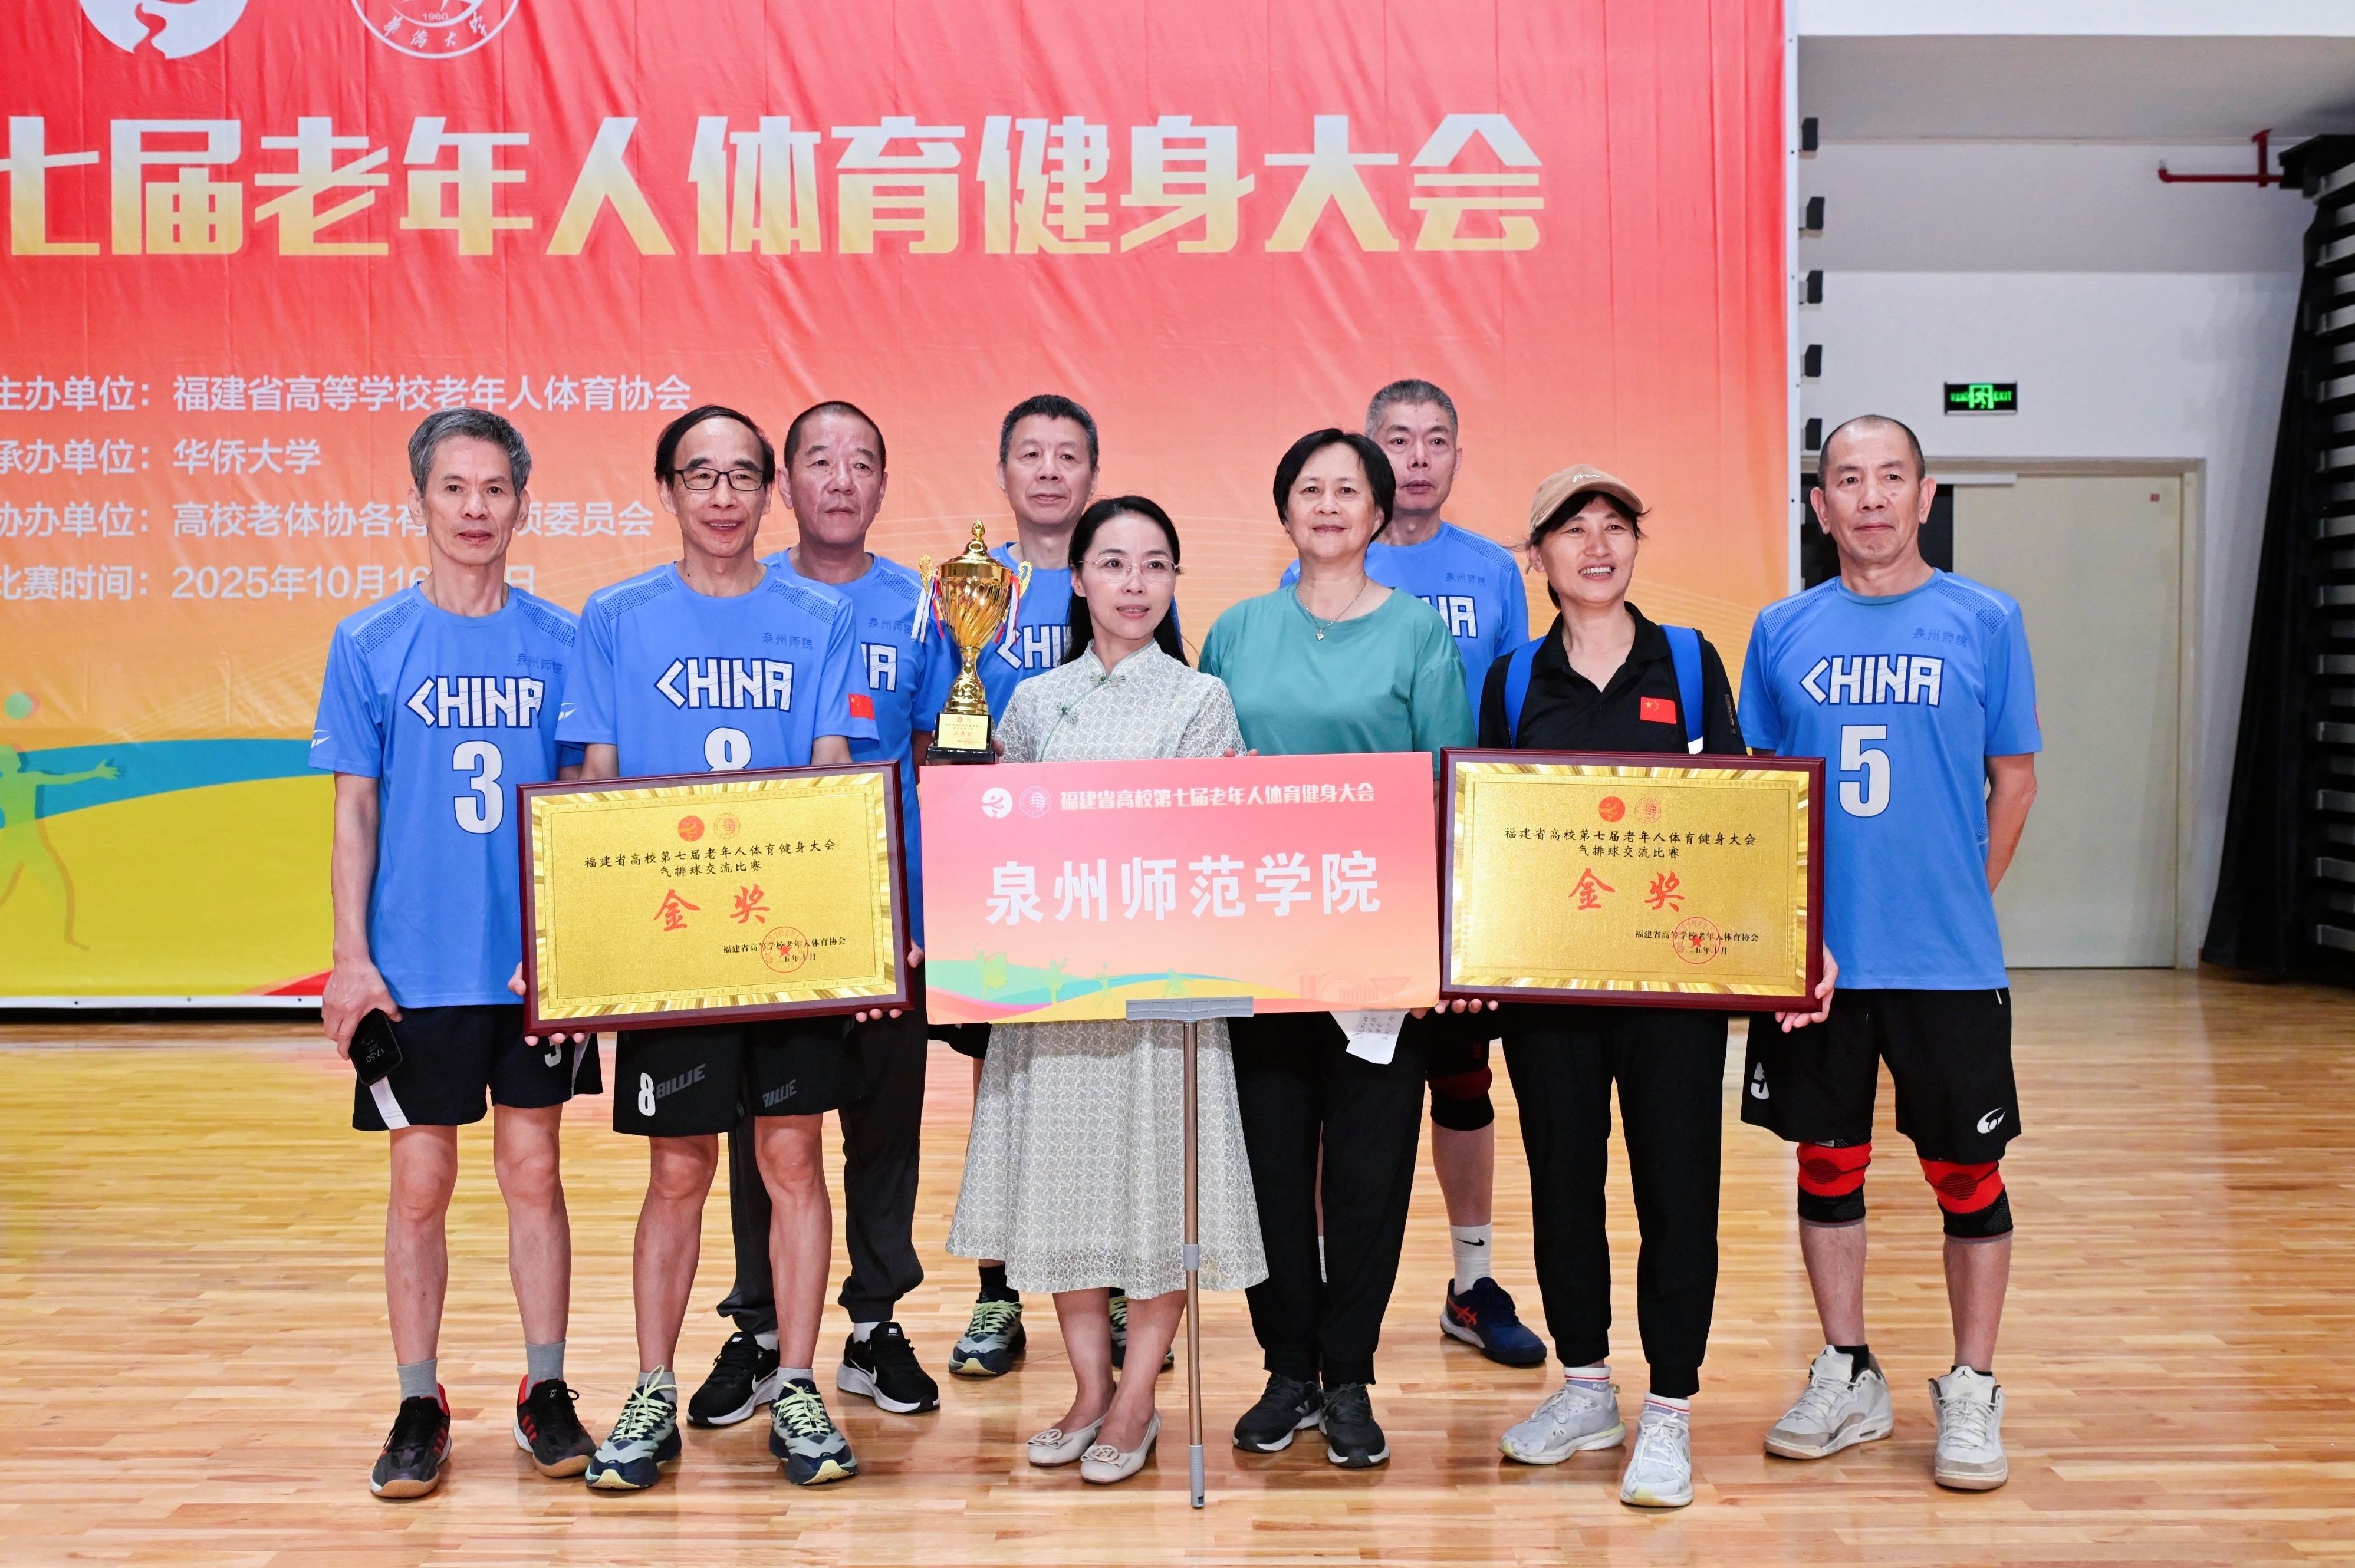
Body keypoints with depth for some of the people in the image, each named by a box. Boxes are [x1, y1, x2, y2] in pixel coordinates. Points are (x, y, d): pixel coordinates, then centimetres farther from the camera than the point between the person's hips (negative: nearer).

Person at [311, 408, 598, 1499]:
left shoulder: (560, 641, 3)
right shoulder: (370, 645, 1)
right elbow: (355, 810, 1)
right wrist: (350, 956, -5)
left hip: (538, 959, 1)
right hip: (417, 966, -1)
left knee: (533, 1171, 8)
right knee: (421, 1184, 6)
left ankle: (546, 1391, 20)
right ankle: (419, 1406, 19)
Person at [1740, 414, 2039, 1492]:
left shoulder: (1985, 622, 0)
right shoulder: (1782, 632, 5)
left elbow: (2015, 778, 5)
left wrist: (1960, 898, 2)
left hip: (1947, 959, -2)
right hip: (1813, 956, 2)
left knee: (1966, 1173, 6)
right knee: (1827, 1162, 11)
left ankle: (1972, 1394, 23)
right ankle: (1847, 1379, 27)